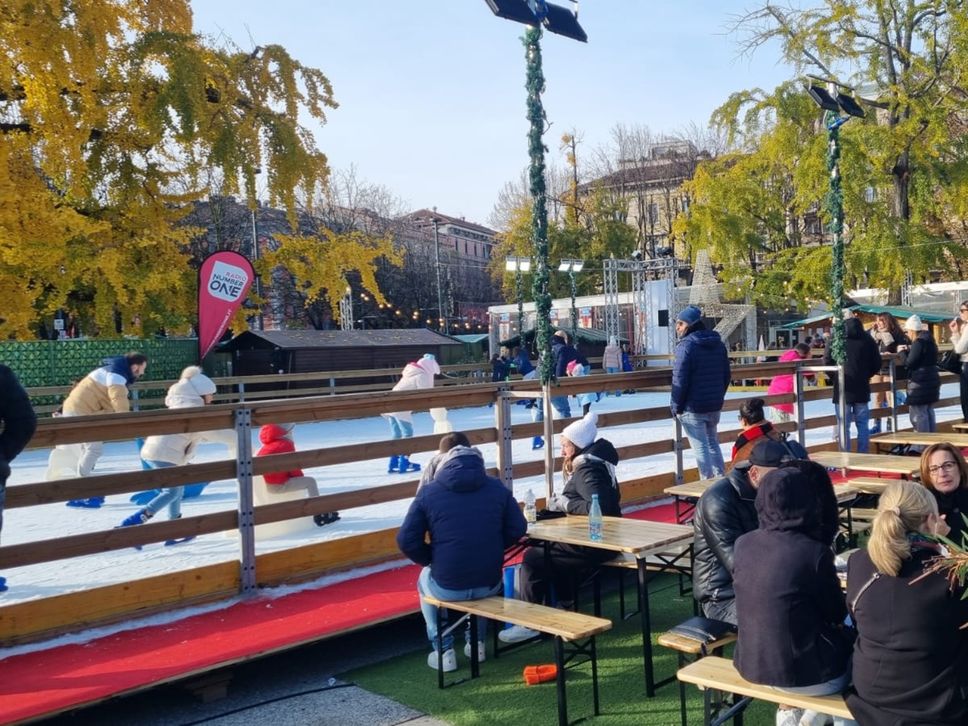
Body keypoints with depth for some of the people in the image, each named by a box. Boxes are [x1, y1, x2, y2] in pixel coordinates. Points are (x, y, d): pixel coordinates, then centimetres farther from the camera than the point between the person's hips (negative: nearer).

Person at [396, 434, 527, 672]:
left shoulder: (429, 491, -2)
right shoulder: (497, 488, 3)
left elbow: (407, 541, -4)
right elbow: (517, 530, 4)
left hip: (447, 587, -2)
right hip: (490, 584, 3)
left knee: (425, 580, 34)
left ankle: (444, 650, 28)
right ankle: (477, 643, 37)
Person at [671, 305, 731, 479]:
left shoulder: (686, 346, -16)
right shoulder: (718, 344, 9)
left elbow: (680, 381, -17)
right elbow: (726, 375, 14)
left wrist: (676, 407, -8)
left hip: (693, 408, -7)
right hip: (715, 406, 8)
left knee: (700, 447, -1)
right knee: (713, 442, 19)